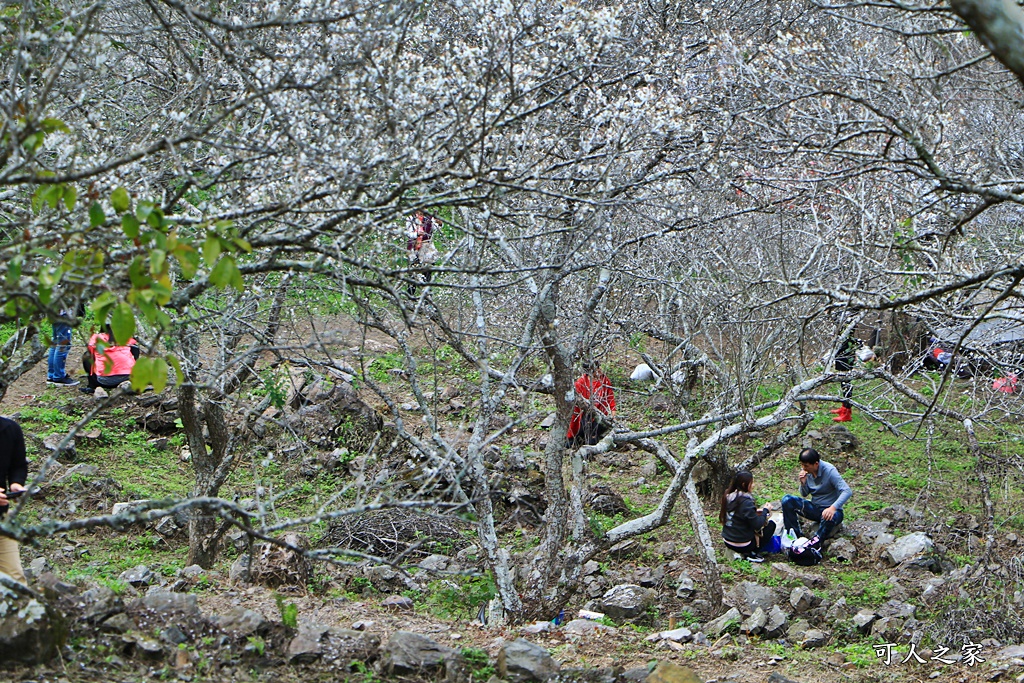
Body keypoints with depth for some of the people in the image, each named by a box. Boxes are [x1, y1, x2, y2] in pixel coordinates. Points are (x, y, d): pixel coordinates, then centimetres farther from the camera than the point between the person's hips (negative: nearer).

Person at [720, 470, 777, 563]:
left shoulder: (728, 497, 1)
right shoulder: (745, 502, -23)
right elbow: (757, 525, -19)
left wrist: (755, 512, 11)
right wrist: (766, 511, -5)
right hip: (742, 545, -8)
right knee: (771, 524, 8)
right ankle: (752, 553, 4)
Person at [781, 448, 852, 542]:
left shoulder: (829, 471, -20)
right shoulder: (806, 471, -3)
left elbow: (847, 491, -29)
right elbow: (804, 495, 9)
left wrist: (833, 508, -44)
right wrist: (803, 483, -15)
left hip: (830, 509, -6)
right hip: (814, 508, 6)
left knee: (829, 518, -42)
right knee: (787, 500, -15)